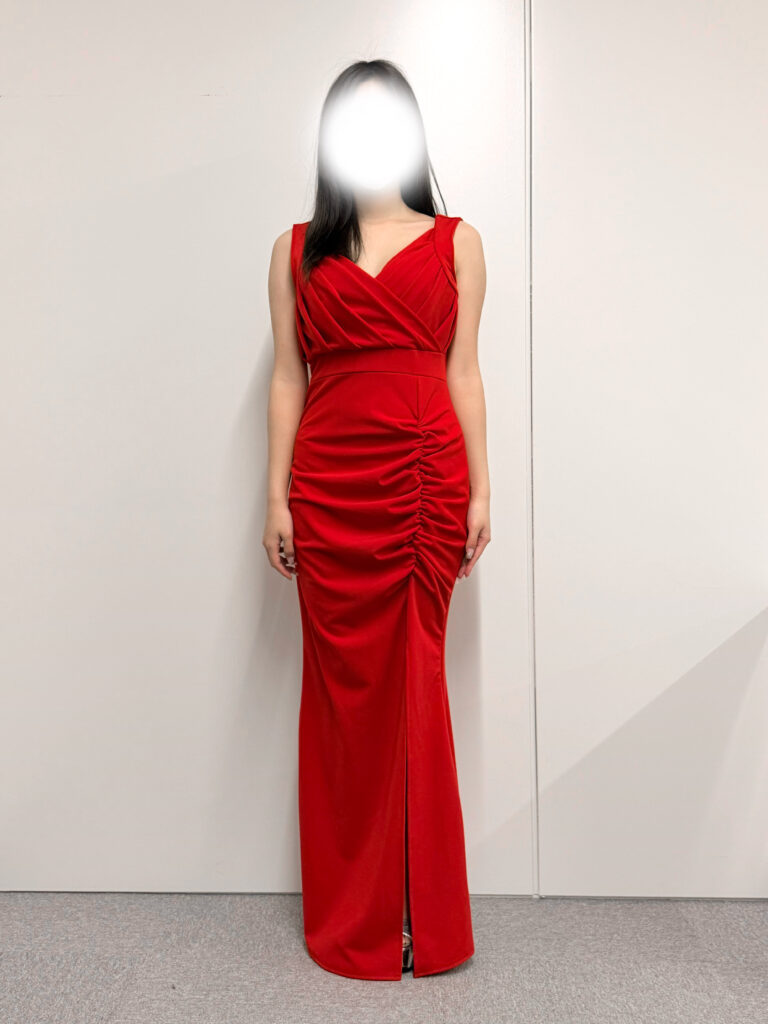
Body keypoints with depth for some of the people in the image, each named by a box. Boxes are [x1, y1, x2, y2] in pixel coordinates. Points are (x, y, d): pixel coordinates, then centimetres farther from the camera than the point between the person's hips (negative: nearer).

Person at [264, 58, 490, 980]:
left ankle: (424, 917, 19)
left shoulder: (455, 241, 13)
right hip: (330, 486, 1)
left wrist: (479, 490, 1)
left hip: (427, 479, 0)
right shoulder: (298, 249, 13)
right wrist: (276, 498, 1)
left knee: (417, 685, 2)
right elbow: (288, 377, 8)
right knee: (344, 688, 5)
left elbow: (463, 371, 8)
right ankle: (354, 921, 21)